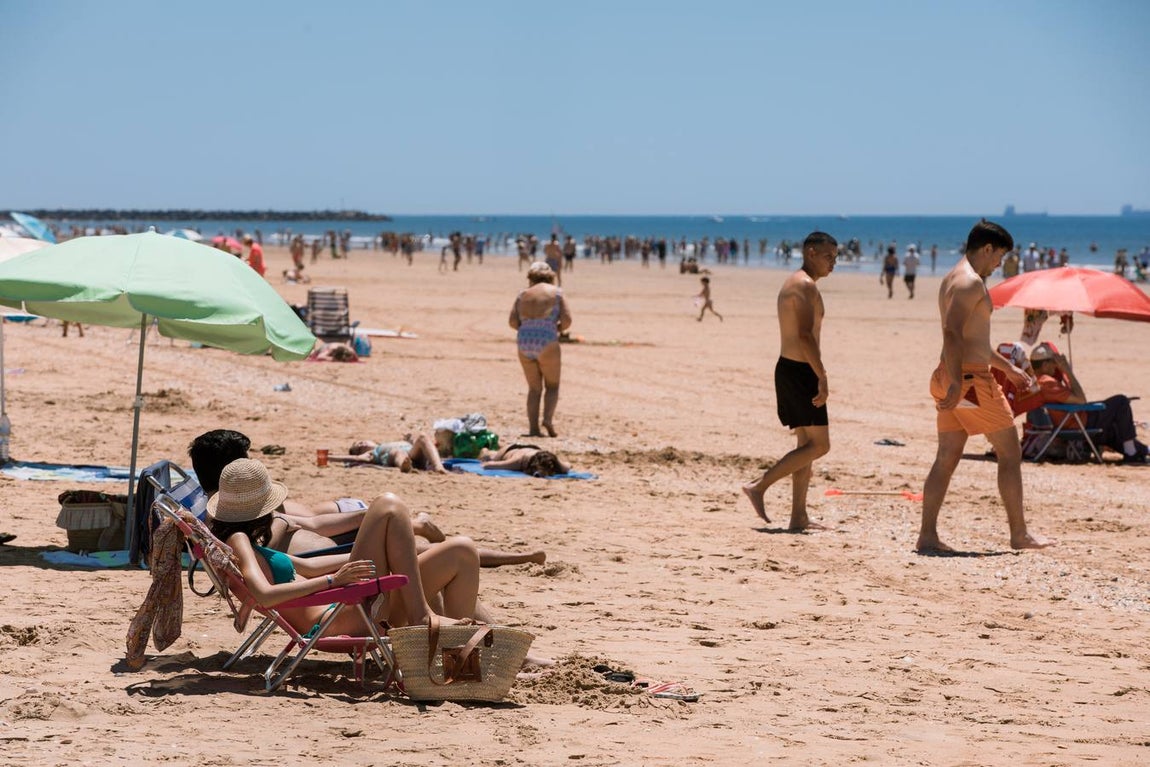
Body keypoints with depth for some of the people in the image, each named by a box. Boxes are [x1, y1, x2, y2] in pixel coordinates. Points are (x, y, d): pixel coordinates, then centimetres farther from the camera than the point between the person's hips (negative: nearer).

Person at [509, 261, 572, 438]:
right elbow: (566, 321, -5)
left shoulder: (523, 294, 9)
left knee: (534, 388, 14)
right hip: (547, 344, -3)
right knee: (552, 386, 13)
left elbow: (513, 321, 2)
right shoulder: (556, 292, 2)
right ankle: (548, 418, -10)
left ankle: (533, 428, 5)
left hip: (525, 344, 3)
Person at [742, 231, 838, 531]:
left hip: (788, 369, 10)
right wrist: (822, 377, -23)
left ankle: (799, 517, 11)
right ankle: (759, 486, -8)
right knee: (819, 445, -7)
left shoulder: (792, 284, 18)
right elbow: (805, 335, -23)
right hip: (801, 372, -10)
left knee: (807, 444, 11)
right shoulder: (806, 285, -14)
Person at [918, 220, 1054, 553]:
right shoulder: (971, 282, -15)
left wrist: (1007, 367, 34)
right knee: (1010, 453, 1)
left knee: (947, 458, 8)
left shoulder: (953, 279, 18)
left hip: (953, 378, 10)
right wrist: (956, 384, -32)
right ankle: (1019, 534, 7)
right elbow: (953, 333, -27)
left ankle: (927, 535, 4)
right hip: (972, 380, -10)